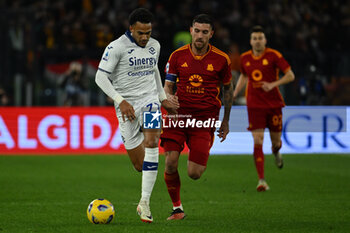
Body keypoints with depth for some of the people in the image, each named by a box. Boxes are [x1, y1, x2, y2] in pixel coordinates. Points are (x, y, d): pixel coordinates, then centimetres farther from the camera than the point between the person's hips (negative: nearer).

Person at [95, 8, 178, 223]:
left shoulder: (154, 46, 8)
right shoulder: (117, 47, -9)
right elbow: (101, 77, -10)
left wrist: (163, 98, 26)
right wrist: (121, 101, -19)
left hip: (150, 100, 3)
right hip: (127, 106, -3)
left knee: (151, 143, -25)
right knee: (139, 164, -4)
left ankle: (145, 201, -26)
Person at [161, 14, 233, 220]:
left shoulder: (221, 59, 0)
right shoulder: (178, 55, 3)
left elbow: (228, 89, 13)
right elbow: (168, 85, 9)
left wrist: (226, 121, 16)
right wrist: (169, 97, -16)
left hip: (205, 118, -2)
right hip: (179, 115, 2)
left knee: (194, 173, -8)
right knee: (171, 163, -12)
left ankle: (202, 161, 31)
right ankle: (177, 208, 9)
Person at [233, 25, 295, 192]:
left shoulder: (273, 55, -6)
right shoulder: (245, 58, 4)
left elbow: (290, 75, -7)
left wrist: (273, 84, -20)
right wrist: (235, 93, 11)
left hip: (274, 104, -1)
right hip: (254, 106, 1)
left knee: (276, 141, 8)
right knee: (257, 142, -12)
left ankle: (276, 152, 49)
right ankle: (261, 180, -13)